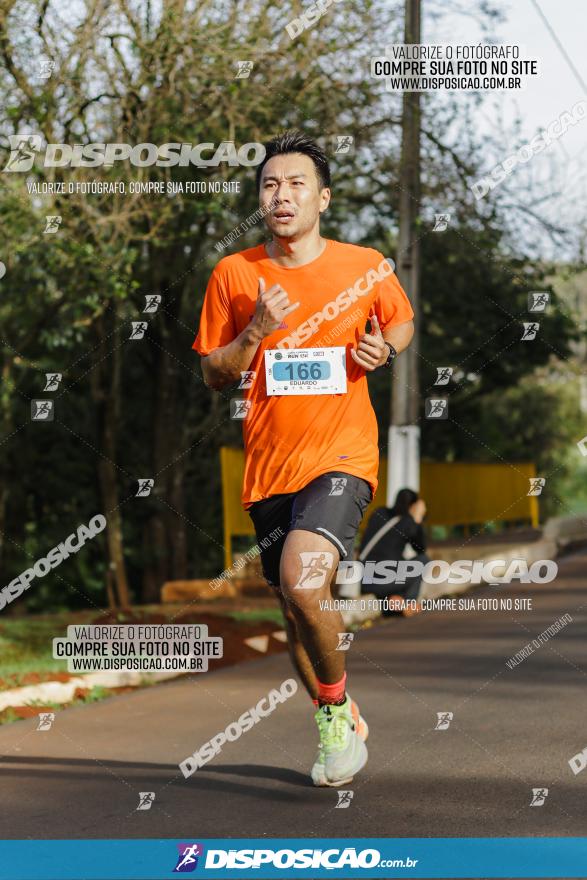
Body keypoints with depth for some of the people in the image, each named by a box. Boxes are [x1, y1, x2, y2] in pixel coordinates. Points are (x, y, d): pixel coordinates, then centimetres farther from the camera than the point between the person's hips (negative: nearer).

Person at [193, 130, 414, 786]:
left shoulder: (367, 266, -1)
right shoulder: (233, 274, 2)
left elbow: (403, 322, 19)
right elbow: (213, 375, 6)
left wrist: (386, 349, -4)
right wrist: (257, 332, -11)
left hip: (342, 456, -3)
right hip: (267, 467, 3)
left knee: (302, 585, -25)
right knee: (294, 608, 12)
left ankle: (337, 703, 0)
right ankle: (337, 729, 34)